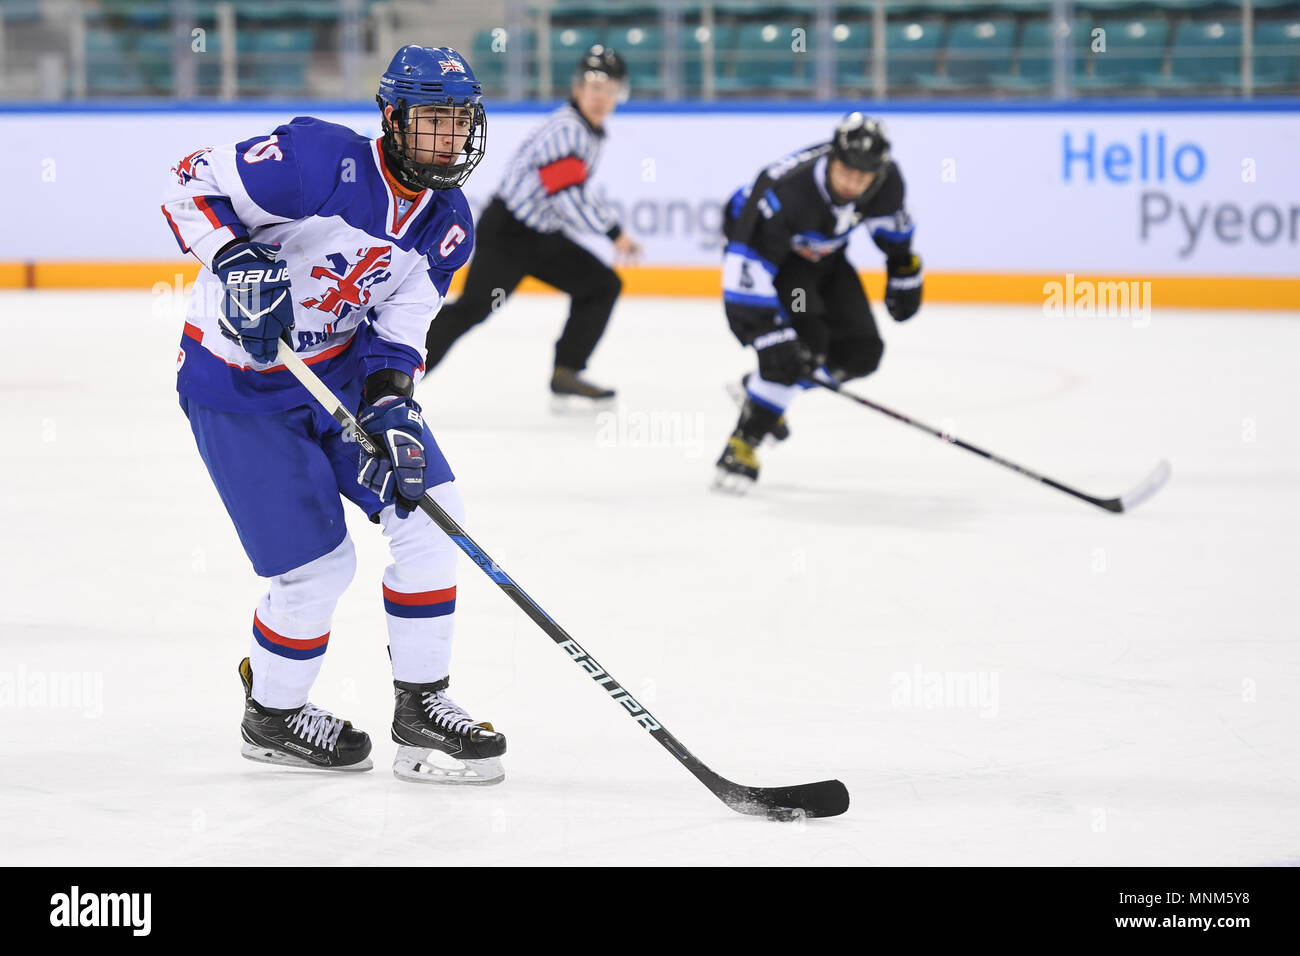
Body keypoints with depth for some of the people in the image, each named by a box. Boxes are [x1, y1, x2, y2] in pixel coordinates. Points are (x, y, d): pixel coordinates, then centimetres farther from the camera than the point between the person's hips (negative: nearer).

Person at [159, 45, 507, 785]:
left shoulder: (447, 225, -1)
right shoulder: (325, 162, -24)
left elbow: (400, 329, -1)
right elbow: (193, 183, -21)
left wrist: (391, 407, -19)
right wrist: (233, 260, -37)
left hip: (340, 369, 7)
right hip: (240, 390, -7)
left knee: (428, 509, -7)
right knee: (317, 565, -7)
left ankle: (422, 705, 6)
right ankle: (273, 714, 20)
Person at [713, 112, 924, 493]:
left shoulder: (886, 180, -23)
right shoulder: (784, 190, -41)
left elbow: (891, 226, 2)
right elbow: (748, 268, -39)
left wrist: (904, 274, 12)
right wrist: (768, 336, -41)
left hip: (823, 255, 6)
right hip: (764, 247, -6)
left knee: (860, 353, -3)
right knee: (804, 341, -26)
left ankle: (768, 390, 17)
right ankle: (744, 441, -17)